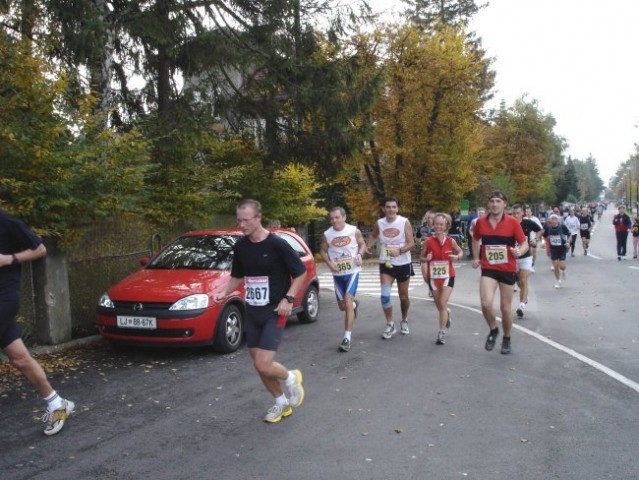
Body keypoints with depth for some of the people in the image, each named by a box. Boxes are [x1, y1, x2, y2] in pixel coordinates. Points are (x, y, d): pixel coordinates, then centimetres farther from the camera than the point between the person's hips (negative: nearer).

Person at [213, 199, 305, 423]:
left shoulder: (277, 244, -15)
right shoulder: (240, 246, 2)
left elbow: (300, 272, -7)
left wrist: (288, 298, -17)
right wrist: (225, 292, -1)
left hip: (274, 312, -6)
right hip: (252, 311, 6)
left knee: (263, 365, -14)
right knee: (258, 365, 10)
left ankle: (291, 377, 19)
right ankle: (282, 403, 32)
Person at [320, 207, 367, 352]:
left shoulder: (354, 231, -7)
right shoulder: (327, 234, -3)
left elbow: (362, 244, 8)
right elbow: (323, 251, 7)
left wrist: (360, 254, -13)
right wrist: (329, 263, -10)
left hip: (352, 272, -3)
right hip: (337, 274, 3)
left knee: (348, 300, -18)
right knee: (342, 306, 12)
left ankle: (347, 338, -14)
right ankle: (354, 305, 52)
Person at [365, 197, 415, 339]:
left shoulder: (404, 222, -10)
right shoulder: (379, 223, -2)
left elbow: (411, 243, -12)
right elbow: (374, 236, 19)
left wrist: (399, 250, -29)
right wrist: (368, 247, 1)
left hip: (403, 264, -1)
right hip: (385, 264, 1)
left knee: (403, 296, 11)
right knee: (385, 296, -12)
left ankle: (404, 321, 36)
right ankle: (390, 325, 3)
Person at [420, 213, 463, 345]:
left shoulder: (450, 241, -5)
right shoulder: (428, 241, -6)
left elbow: (461, 251, 12)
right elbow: (421, 257, 4)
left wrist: (457, 256, -10)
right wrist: (426, 259, -18)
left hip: (448, 276, -1)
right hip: (433, 277, 2)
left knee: (442, 304, -11)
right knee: (439, 305, 14)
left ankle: (442, 333, -3)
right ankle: (447, 314, 50)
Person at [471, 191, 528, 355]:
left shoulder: (512, 222, -9)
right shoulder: (480, 222, -1)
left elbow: (525, 243, -5)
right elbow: (476, 239, 18)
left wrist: (519, 252, -26)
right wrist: (476, 258, 10)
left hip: (508, 270, -1)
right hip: (488, 269, 1)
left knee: (505, 307, 8)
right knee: (486, 303, -17)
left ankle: (507, 339, 32)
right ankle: (493, 330, 13)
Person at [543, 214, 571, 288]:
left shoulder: (562, 226, -12)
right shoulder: (548, 228, -5)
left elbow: (569, 235, -2)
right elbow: (546, 237, 9)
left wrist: (568, 242, -20)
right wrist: (547, 248, 10)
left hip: (562, 248, -2)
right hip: (553, 249, 2)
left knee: (562, 266, -9)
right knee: (556, 266, 2)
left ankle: (563, 271, 30)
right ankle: (558, 281, 19)